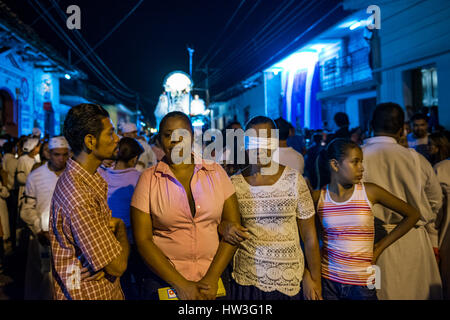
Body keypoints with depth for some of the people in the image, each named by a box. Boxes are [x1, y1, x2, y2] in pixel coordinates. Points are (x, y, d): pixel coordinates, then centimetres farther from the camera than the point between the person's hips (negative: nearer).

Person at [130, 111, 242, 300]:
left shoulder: (215, 172, -2)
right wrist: (180, 284, -13)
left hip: (213, 279, 1)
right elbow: (142, 239, -8)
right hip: (164, 281, -1)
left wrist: (212, 277, -10)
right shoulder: (148, 179, -5)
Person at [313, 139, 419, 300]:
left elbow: (412, 214, 2)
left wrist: (380, 247, 1)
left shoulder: (370, 192, -7)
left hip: (362, 283, 0)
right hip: (327, 280, 0)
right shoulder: (317, 197, -6)